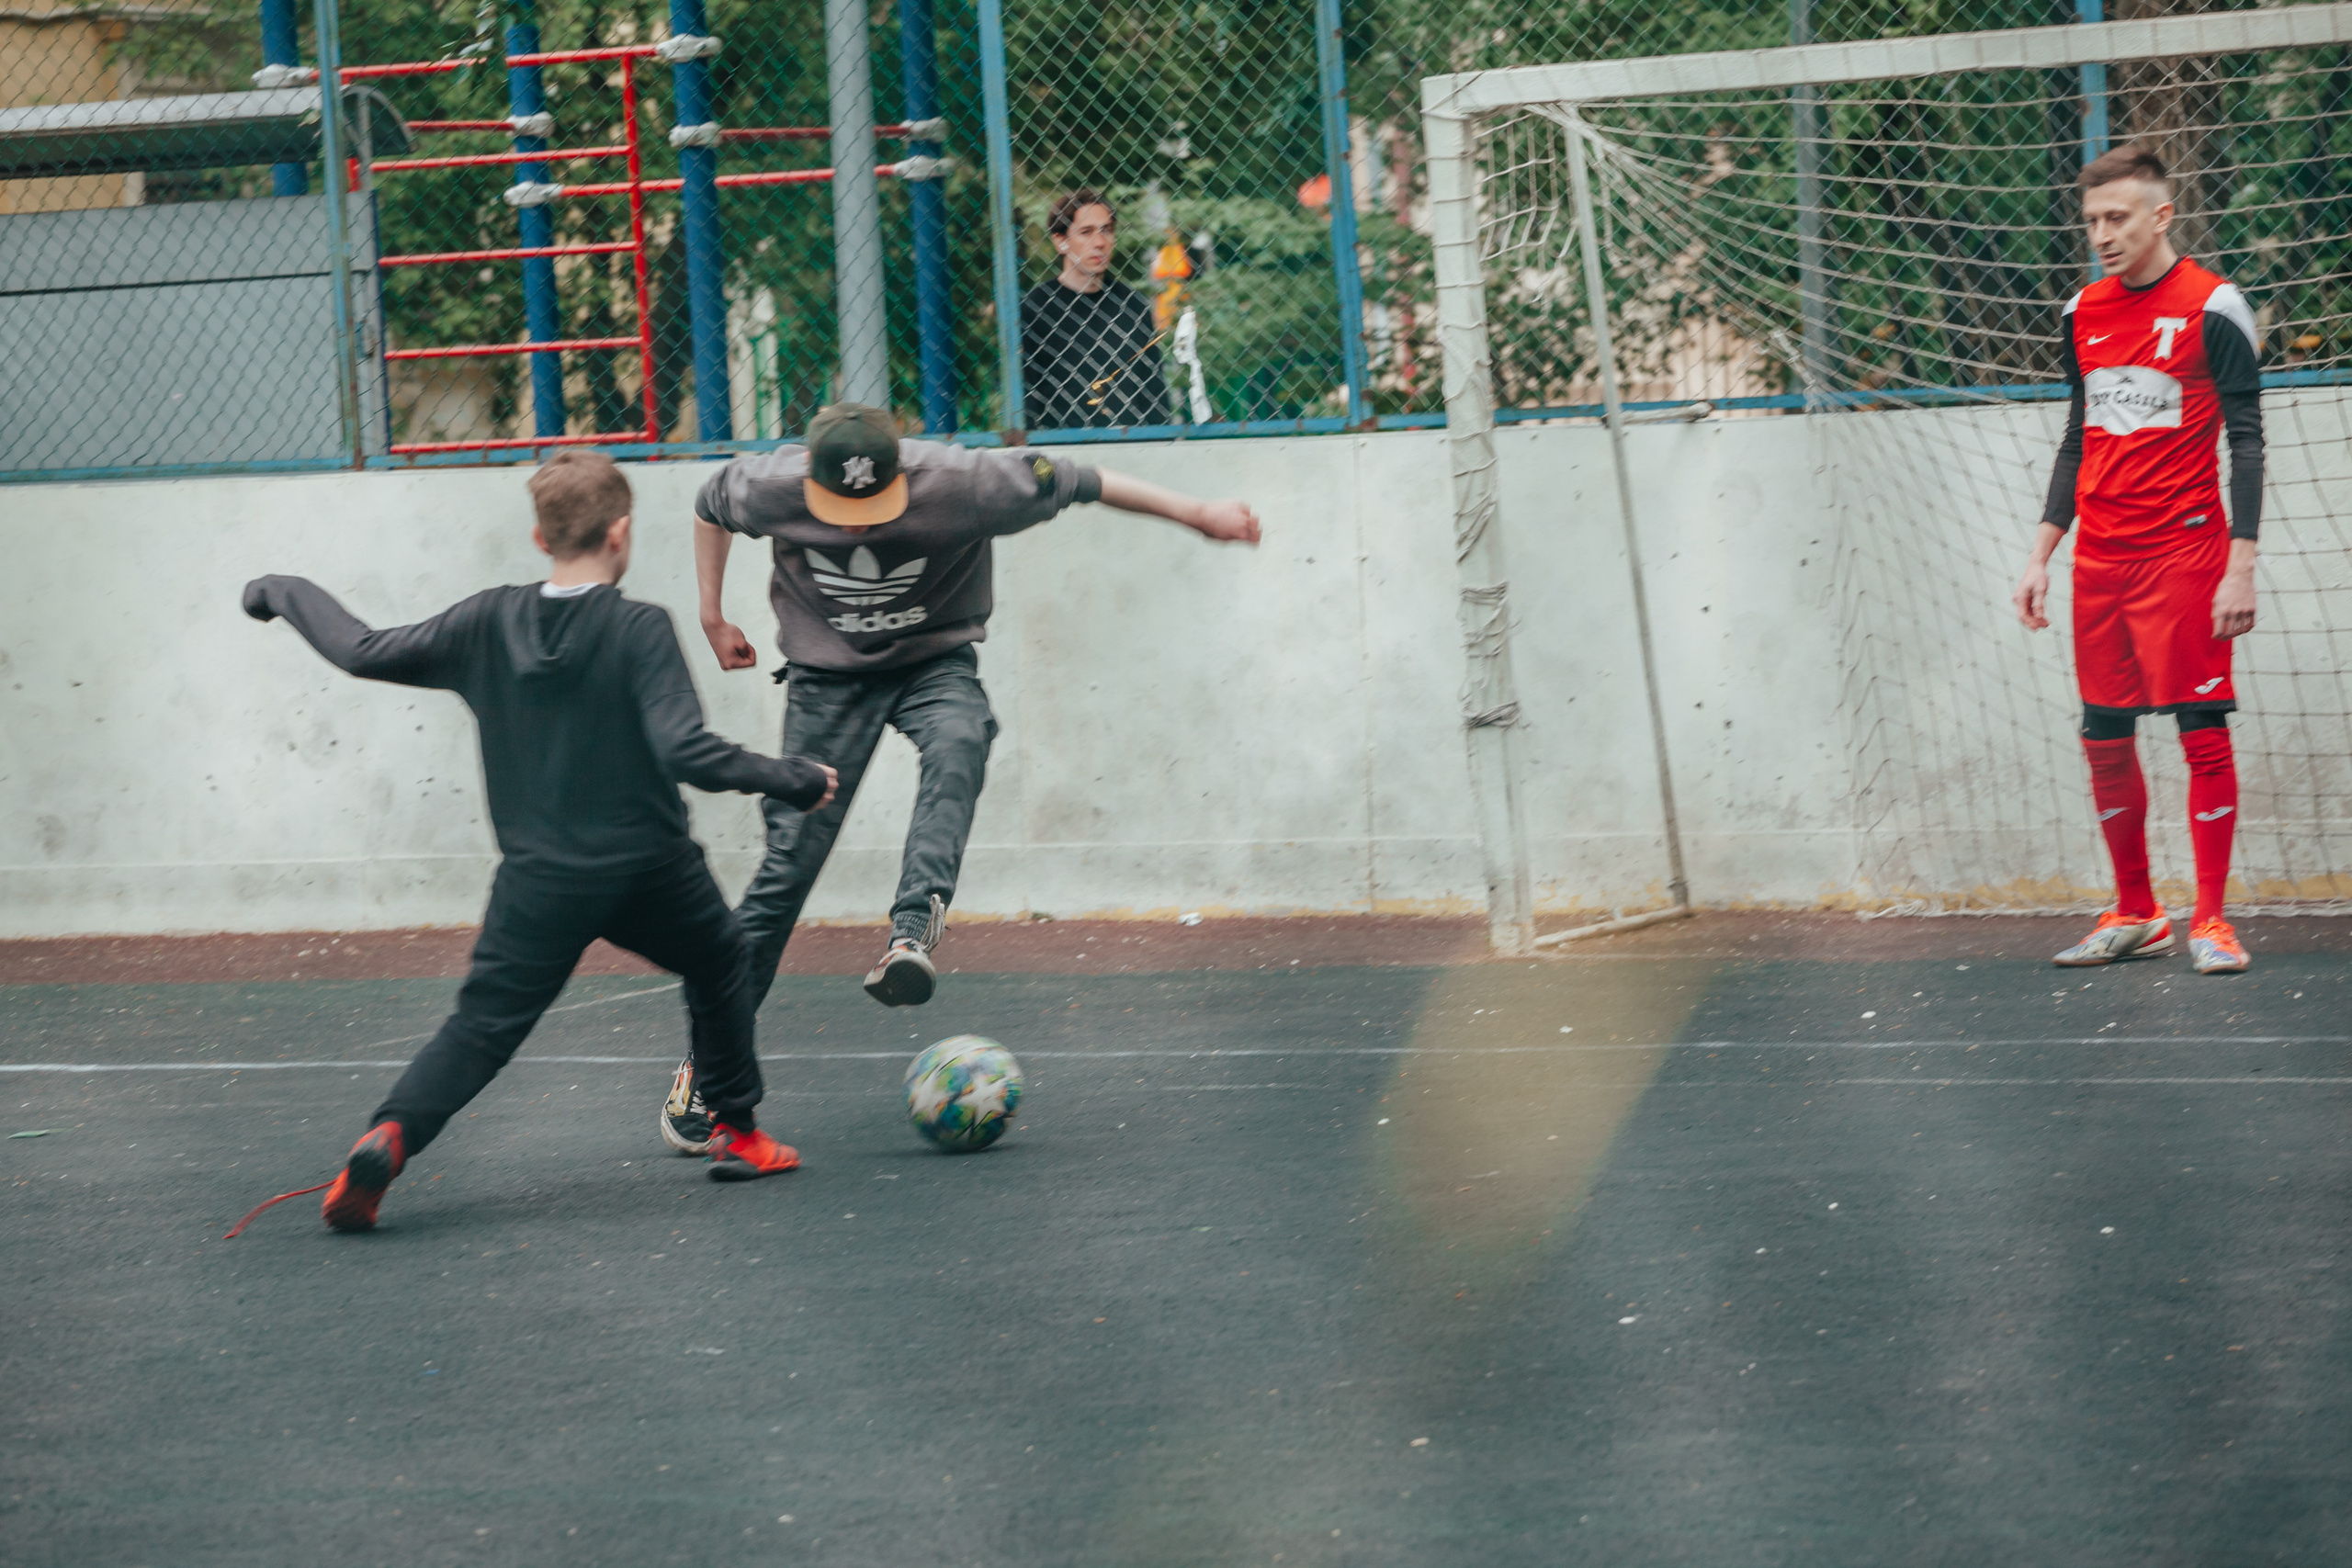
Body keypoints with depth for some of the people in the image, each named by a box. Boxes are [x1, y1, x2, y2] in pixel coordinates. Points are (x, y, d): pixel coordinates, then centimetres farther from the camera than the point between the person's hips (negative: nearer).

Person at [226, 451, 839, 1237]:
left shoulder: (489, 622, -3)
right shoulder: (639, 629, -13)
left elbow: (365, 653, 2)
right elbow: (686, 753, -22)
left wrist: (286, 594, 18)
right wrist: (791, 778, -9)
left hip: (542, 878, 2)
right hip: (652, 870, -1)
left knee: (482, 1024, 0)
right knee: (718, 964, 27)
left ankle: (389, 1136, -25)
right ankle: (737, 1133, 34)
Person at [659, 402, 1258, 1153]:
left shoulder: (960, 484, -26)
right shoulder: (768, 490, -20)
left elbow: (1081, 482, -14)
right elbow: (708, 507, 5)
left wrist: (1196, 513, -10)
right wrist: (713, 617, 10)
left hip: (934, 662, -1)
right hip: (828, 674, 1)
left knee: (958, 746, -37)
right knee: (789, 862, -8)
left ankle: (912, 934, -52)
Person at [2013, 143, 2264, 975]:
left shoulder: (2213, 308, -5)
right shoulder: (2084, 313, 12)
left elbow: (2246, 442, -7)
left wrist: (2241, 568, -14)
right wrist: (2041, 556, 13)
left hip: (2183, 554, -6)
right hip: (2099, 560, 6)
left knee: (2203, 734, -5)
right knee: (2104, 741, 5)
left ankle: (2210, 920, -1)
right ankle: (2134, 914, 16)